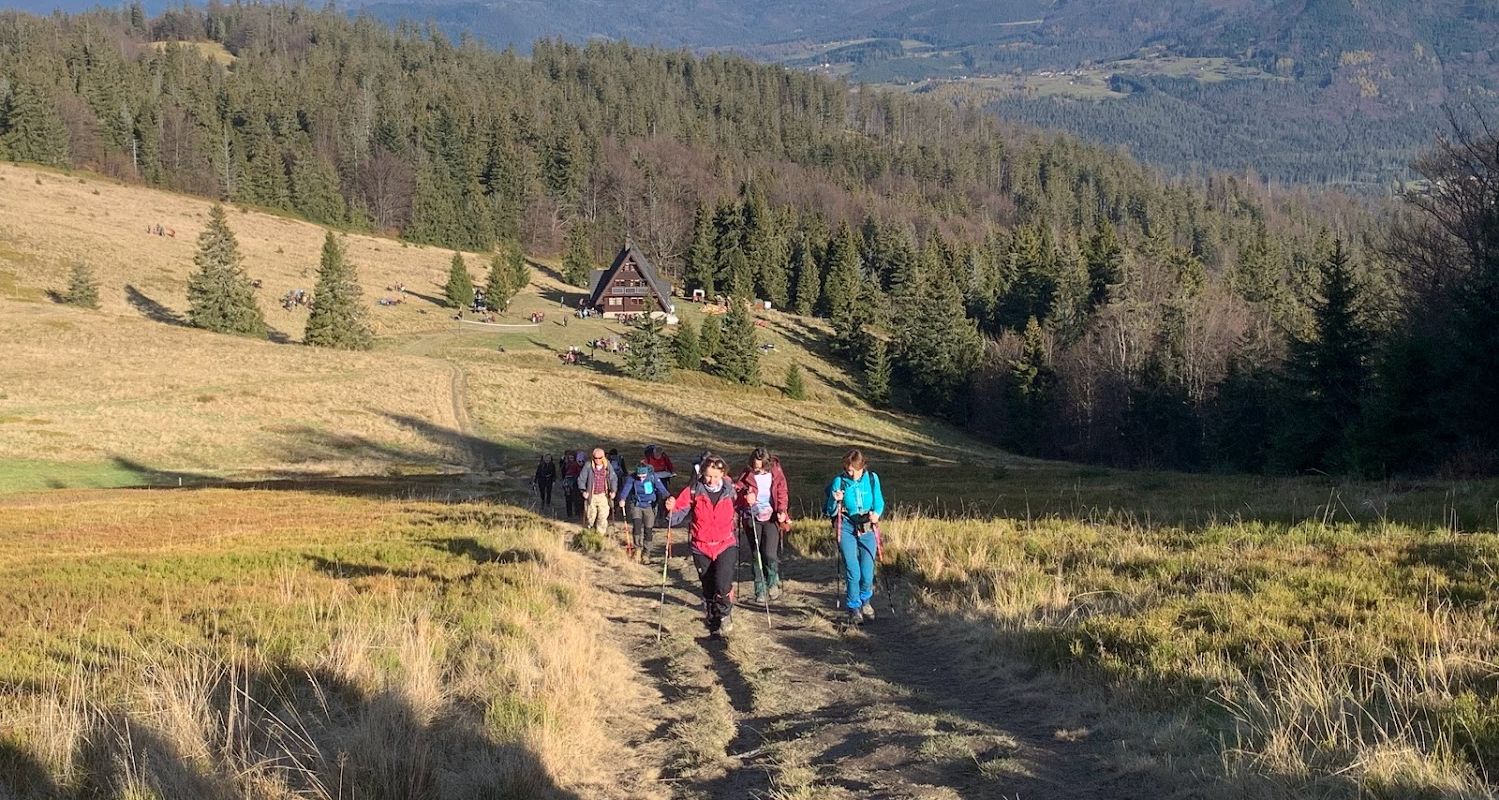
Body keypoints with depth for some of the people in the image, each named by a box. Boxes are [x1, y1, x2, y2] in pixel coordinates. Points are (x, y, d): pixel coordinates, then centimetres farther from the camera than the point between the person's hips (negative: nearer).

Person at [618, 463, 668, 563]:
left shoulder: (653, 477, -12)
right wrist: (622, 499, -41)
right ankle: (638, 548, -3)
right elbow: (626, 489, -23)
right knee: (637, 524, -21)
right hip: (635, 505, 0)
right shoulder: (632, 479, -11)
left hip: (649, 506, 0)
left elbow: (661, 489, -17)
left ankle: (645, 553, 18)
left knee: (648, 530, 1)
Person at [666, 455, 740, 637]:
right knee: (708, 590, 11)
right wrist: (671, 509, -26)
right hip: (701, 548, 1)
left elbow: (740, 511, 6)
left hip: (726, 545, -1)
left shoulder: (730, 491, -3)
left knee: (722, 586, -19)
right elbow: (678, 514, -4)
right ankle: (714, 624, 31)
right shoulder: (693, 490, -5)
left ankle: (725, 614, 10)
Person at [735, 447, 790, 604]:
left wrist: (781, 511, -16)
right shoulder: (746, 475, -2)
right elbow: (736, 491, 2)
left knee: (770, 554, -17)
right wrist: (745, 498, -20)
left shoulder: (776, 474, -3)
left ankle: (773, 583, 8)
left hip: (771, 517, -1)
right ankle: (760, 591, 16)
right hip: (752, 518, 1)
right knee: (756, 556, 4)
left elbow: (782, 494, 0)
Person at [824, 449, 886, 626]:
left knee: (867, 572, -3)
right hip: (847, 529, -1)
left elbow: (879, 503, 8)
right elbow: (830, 512, -1)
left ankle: (864, 601, 27)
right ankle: (854, 608, 8)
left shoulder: (872, 479, -1)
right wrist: (836, 501, -22)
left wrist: (876, 514, -14)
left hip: (867, 529, 1)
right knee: (852, 571, -9)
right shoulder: (839, 481, -5)